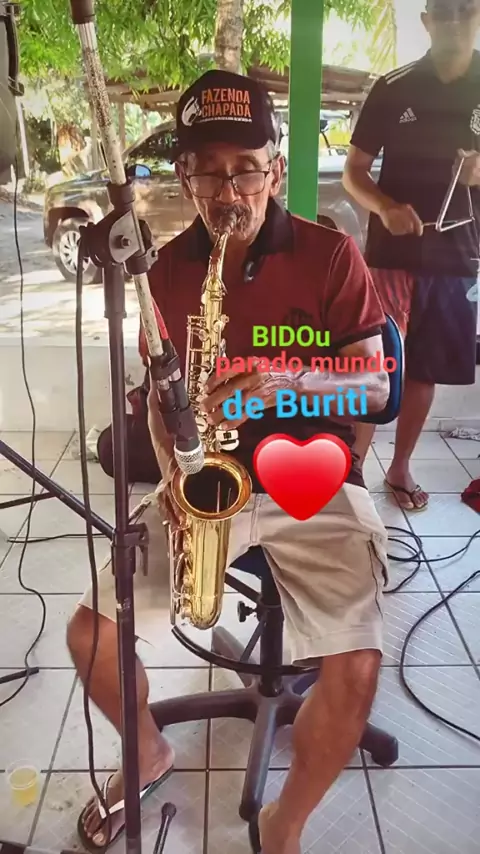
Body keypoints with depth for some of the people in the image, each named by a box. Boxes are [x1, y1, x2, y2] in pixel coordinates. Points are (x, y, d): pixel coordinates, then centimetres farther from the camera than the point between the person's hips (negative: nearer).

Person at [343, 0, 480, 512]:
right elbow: (354, 171, 3)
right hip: (391, 255, -2)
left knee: (425, 372, 9)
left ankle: (399, 468, 25)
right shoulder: (393, 89, 2)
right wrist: (385, 208, -18)